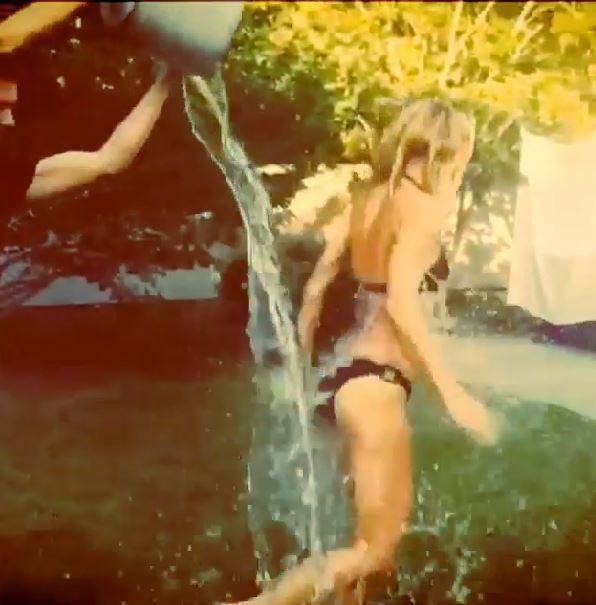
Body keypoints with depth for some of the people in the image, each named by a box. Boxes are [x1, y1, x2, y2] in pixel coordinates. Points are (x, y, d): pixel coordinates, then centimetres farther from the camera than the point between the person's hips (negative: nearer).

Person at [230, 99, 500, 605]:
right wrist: (452, 391, -24)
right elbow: (401, 303, -26)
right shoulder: (422, 206, -13)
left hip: (348, 370, 9)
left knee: (390, 523, 24)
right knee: (375, 547, 2)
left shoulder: (367, 197, 9)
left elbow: (317, 285, 11)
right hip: (375, 382, -9)